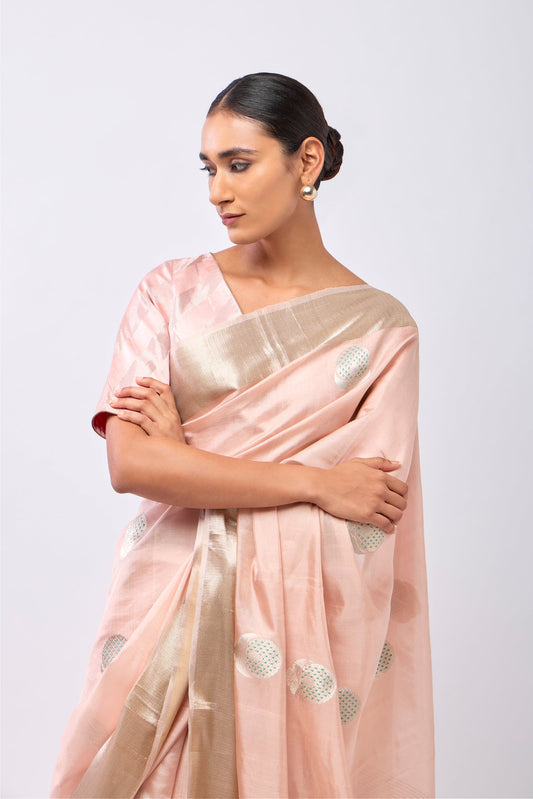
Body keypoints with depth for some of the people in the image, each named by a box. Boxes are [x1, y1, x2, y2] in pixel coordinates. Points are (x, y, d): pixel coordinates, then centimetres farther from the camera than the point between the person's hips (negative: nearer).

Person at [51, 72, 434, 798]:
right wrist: (314, 481, -13)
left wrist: (188, 458, -10)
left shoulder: (380, 326, -1)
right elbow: (129, 463, -11)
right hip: (171, 605, 1)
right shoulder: (172, 291, 1)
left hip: (303, 614, -1)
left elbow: (370, 512, -9)